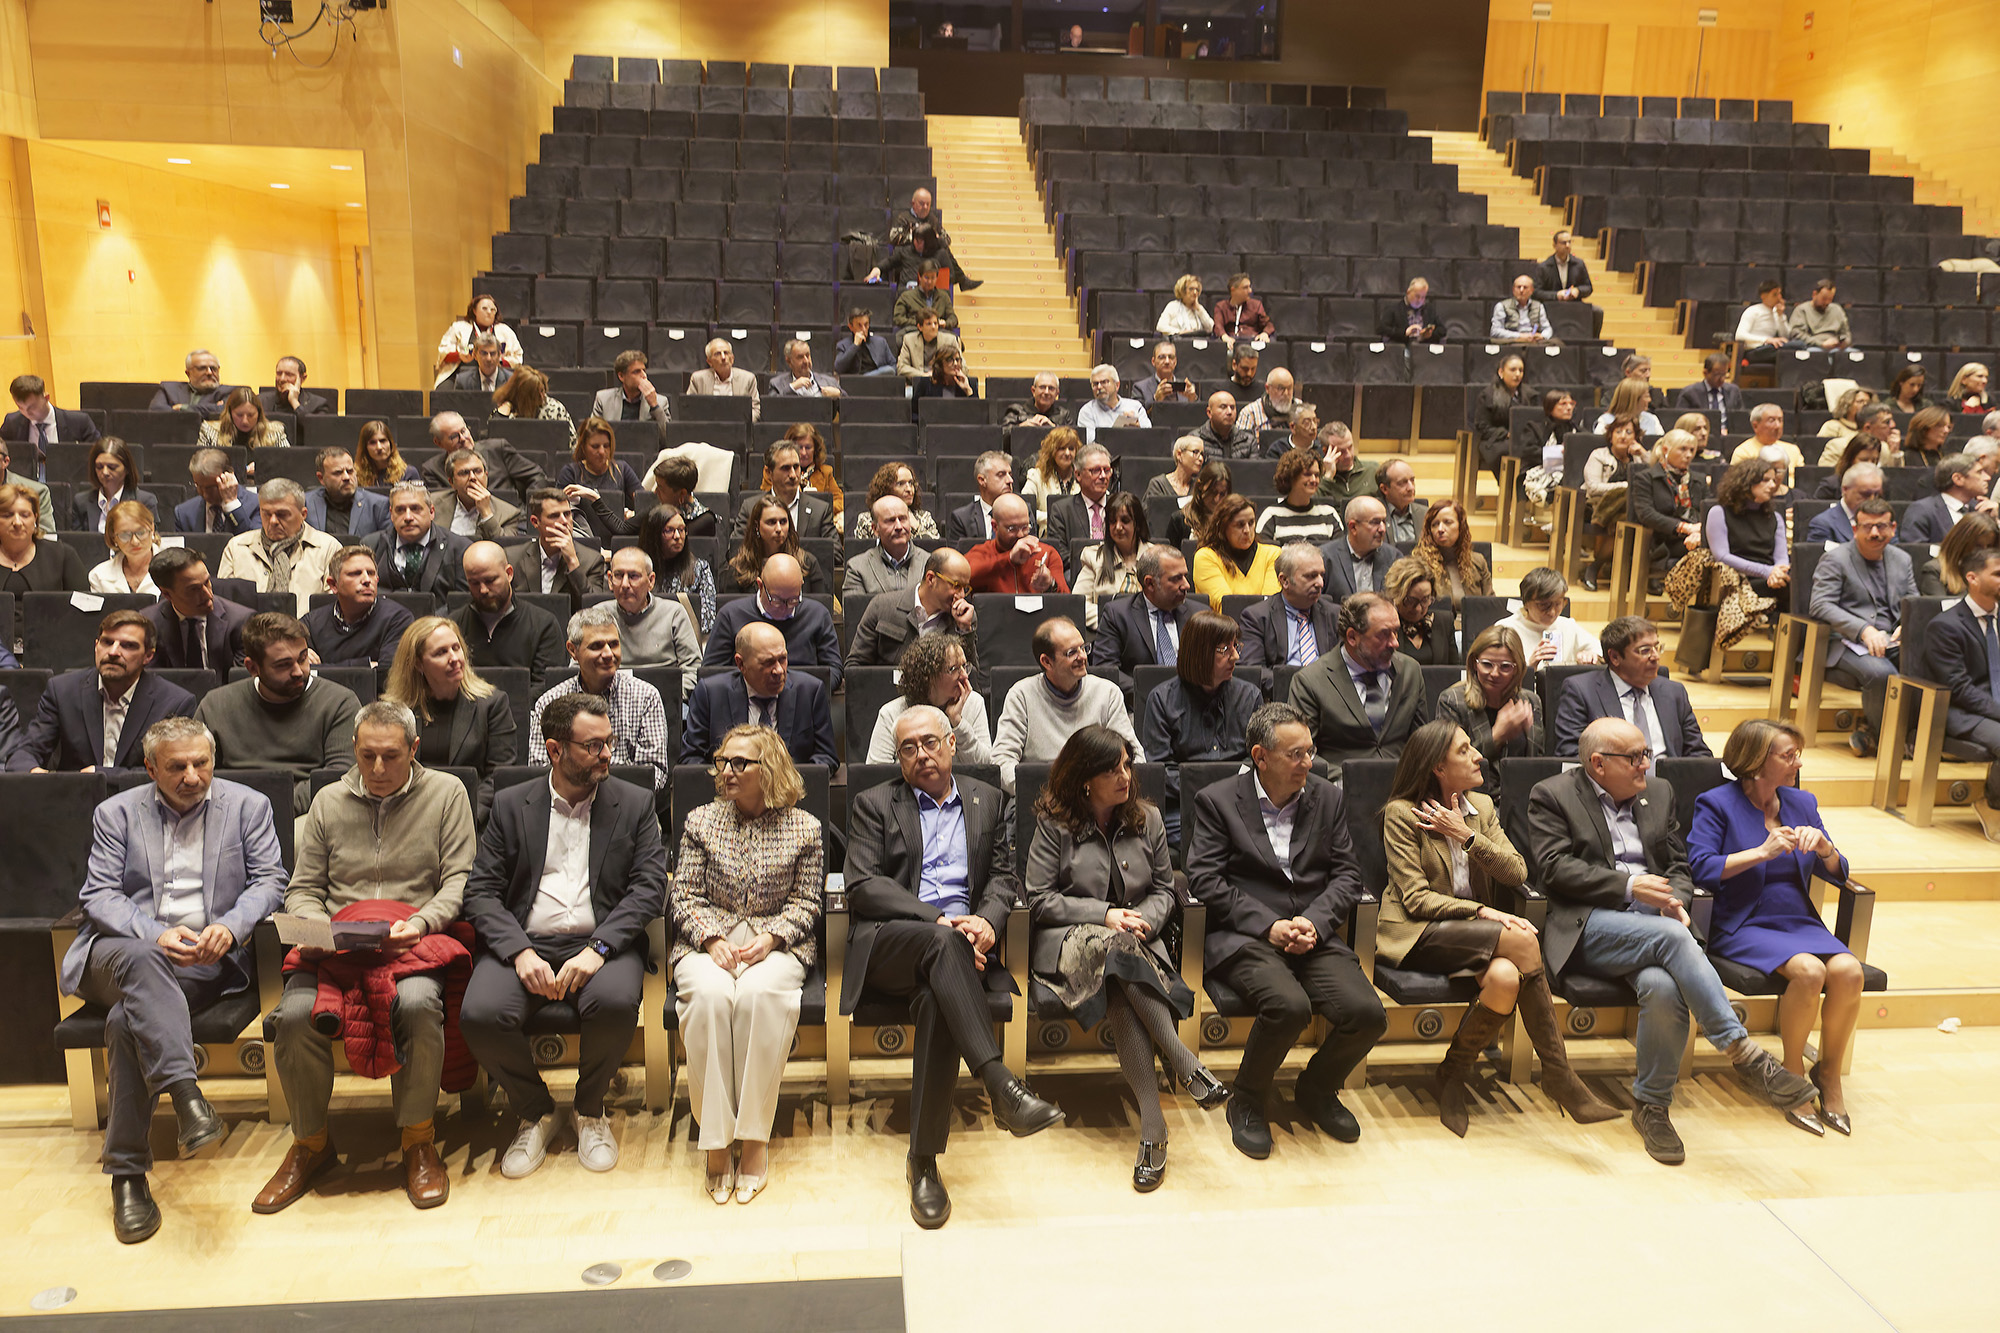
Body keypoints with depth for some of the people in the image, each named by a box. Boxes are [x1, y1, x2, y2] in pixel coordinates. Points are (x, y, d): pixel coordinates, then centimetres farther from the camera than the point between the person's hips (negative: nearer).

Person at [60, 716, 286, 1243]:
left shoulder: (248, 806, 11)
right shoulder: (117, 813, 13)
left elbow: (269, 881, 6)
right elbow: (98, 895, 4)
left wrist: (230, 927, -14)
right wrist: (156, 935, -15)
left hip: (203, 963, -1)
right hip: (121, 953, 1)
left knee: (127, 1019, -29)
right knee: (140, 958, -37)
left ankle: (127, 1174, -22)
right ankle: (185, 1094, -45)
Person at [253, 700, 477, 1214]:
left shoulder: (446, 793, 7)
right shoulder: (329, 801, 15)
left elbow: (459, 879, 2)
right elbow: (302, 889, 16)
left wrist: (420, 923, -15)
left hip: (415, 940, -2)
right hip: (335, 942, 3)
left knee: (418, 1004, -35)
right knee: (295, 1016, -27)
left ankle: (418, 1142, -12)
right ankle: (310, 1143, 0)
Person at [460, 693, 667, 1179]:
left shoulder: (635, 803, 9)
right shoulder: (511, 805, 11)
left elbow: (649, 887, -1)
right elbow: (480, 892, 3)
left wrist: (598, 947, -17)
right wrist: (520, 952, -14)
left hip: (601, 944, -1)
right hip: (524, 945, 1)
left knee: (615, 1003, -33)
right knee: (479, 1014, -27)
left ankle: (589, 1110, 1)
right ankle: (535, 1111, 4)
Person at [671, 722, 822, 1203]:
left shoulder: (804, 828, 7)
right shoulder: (700, 821, 11)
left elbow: (806, 902, 5)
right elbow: (686, 895, 8)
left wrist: (770, 938, -13)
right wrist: (711, 939, -10)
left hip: (777, 943, -1)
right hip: (708, 942, 1)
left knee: (760, 993, -36)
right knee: (709, 994, -34)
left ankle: (754, 1138, -24)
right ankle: (717, 1139, -25)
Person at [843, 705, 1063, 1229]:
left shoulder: (990, 803, 21)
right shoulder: (873, 804, 14)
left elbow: (1005, 876, 14)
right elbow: (862, 886, 0)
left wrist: (987, 919, -11)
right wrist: (939, 920, -13)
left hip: (957, 939, 2)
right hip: (886, 944, -1)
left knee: (937, 1000, -34)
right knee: (943, 942, -37)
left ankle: (924, 1160, -26)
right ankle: (1003, 1090, -45)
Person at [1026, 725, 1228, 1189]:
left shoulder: (1147, 818, 11)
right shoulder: (1054, 824, 0)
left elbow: (1165, 889, 15)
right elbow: (1039, 899, -3)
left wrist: (1145, 919, -8)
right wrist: (1103, 914, -14)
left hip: (1134, 942, 2)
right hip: (1068, 942, -2)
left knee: (1120, 990, -34)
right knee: (1113, 948, -38)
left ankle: (1152, 1125, -34)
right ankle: (1183, 1062, -35)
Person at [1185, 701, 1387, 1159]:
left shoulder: (1328, 798, 13)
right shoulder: (1216, 800, 1)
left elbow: (1347, 874, 10)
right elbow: (1204, 880, -6)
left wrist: (1315, 922, -10)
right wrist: (1268, 925, -16)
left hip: (1314, 935, 4)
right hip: (1244, 937, -4)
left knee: (1368, 1014, -20)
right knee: (1290, 1005, -33)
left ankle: (1317, 1090, 13)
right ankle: (1246, 1102, -3)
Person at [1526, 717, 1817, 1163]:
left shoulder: (1659, 794, 22)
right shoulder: (1552, 796, 5)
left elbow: (1679, 864, 21)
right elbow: (1554, 867, -7)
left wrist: (1676, 900, -2)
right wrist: (1628, 886, -15)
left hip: (1655, 922, 4)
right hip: (1590, 924, -4)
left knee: (1662, 987, -31)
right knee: (1671, 937, -35)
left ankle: (1652, 1105, -13)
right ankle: (1743, 1053, -31)